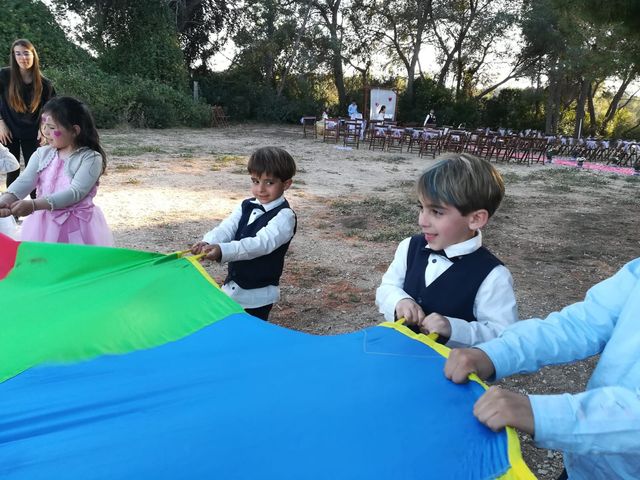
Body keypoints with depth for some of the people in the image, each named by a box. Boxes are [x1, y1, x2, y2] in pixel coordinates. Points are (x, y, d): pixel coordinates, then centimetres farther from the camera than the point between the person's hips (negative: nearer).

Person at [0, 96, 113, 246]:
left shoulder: (91, 158, -11)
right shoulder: (42, 154, 6)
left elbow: (75, 192, -21)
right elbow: (25, 181, -5)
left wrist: (33, 205, -28)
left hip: (77, 226, -4)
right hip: (44, 224, 5)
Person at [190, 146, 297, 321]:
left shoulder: (284, 216, -16)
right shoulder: (246, 207, 5)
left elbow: (261, 243, -30)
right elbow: (226, 228, -9)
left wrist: (223, 250, -44)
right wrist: (208, 243, -32)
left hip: (257, 295, -6)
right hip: (232, 287, 6)